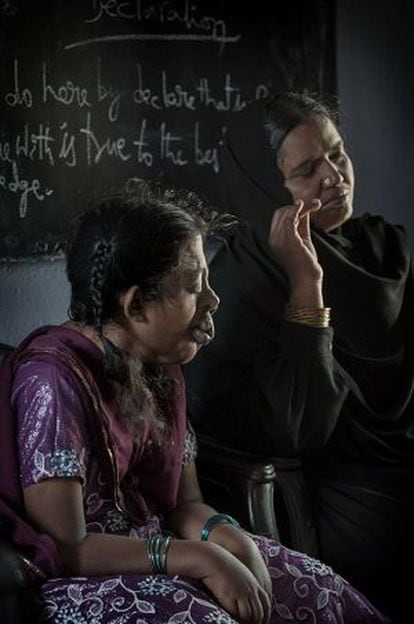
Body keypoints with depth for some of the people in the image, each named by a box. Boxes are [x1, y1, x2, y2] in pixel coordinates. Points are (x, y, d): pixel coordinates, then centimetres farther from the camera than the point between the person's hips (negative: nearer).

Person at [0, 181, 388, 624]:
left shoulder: (161, 369, 6)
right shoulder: (55, 379, -21)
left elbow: (184, 503, 9)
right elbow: (64, 549, -23)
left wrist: (232, 539, -13)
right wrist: (198, 558, -25)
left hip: (156, 546, 8)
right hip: (86, 580, -8)